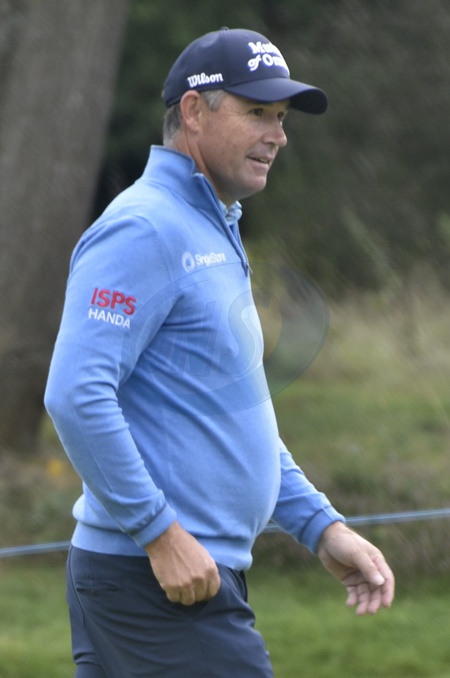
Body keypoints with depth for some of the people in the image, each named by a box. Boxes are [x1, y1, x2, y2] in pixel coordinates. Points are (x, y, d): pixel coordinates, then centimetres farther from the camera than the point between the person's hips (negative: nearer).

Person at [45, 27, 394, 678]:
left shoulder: (213, 235, 20)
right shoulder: (145, 228, -12)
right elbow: (76, 396, -22)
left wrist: (321, 525, 19)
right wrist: (161, 532, -20)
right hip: (158, 578, -10)